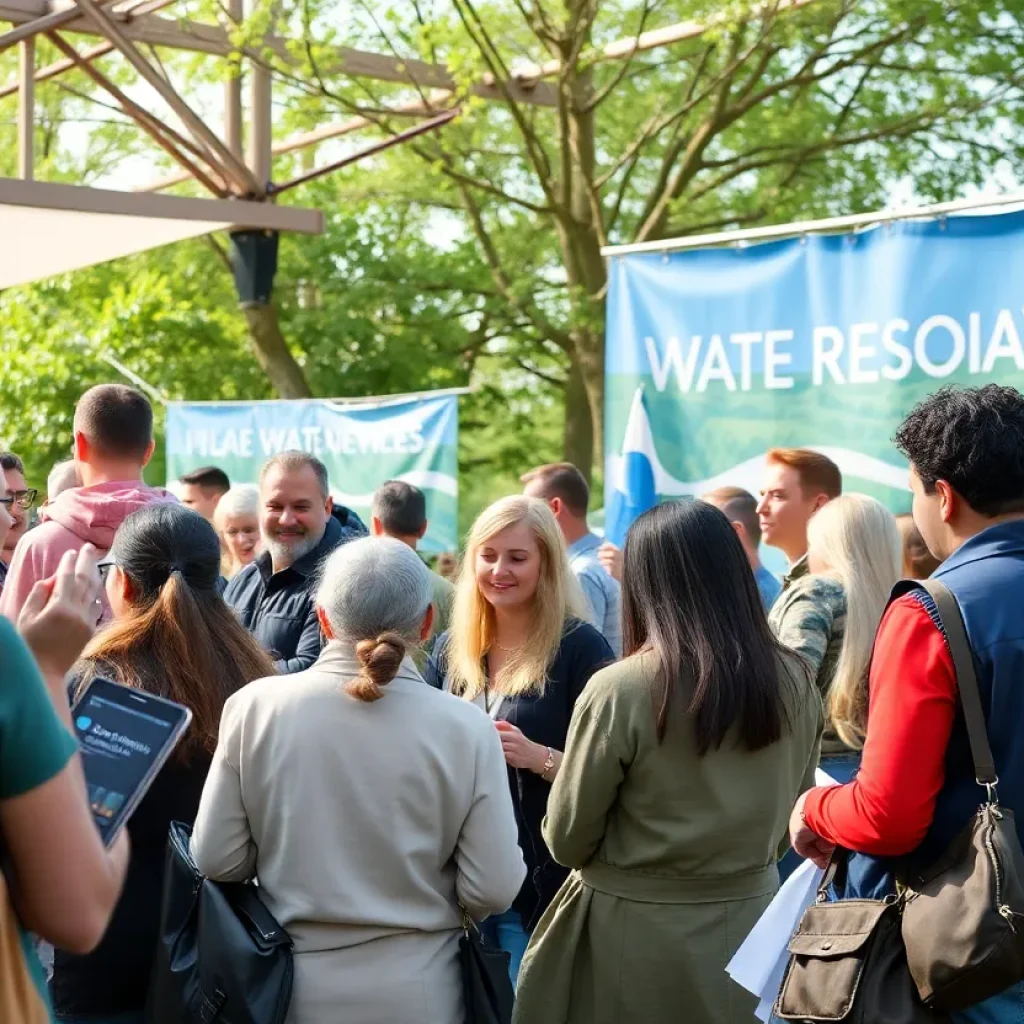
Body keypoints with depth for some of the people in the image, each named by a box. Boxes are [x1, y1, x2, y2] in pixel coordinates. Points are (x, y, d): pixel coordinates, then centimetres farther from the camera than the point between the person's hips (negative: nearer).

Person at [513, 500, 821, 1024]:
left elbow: (567, 840, -10)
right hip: (751, 918, 4)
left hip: (639, 932, -4)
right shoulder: (794, 682, -8)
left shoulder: (618, 690, -20)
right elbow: (794, 809, 7)